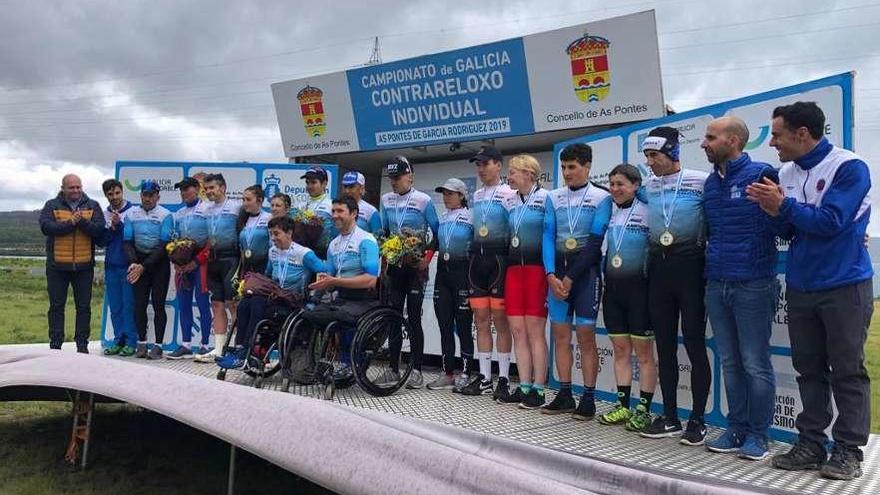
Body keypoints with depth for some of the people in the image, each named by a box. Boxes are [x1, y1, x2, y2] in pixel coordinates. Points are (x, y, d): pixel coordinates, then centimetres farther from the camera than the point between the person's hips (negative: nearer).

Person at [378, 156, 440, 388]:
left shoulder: (423, 201, -6)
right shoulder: (386, 200, 9)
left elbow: (436, 232, -3)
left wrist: (427, 256, -14)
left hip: (415, 266, -5)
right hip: (394, 265, 5)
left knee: (414, 319, -4)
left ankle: (417, 370, 2)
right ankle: (393, 368, 14)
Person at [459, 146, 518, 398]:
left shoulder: (509, 194, -4)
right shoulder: (476, 196, 17)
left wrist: (510, 261, -14)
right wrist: (473, 255, 17)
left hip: (498, 259, -7)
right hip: (477, 258, 7)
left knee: (500, 320, -3)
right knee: (481, 321, 8)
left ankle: (503, 380, 5)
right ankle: (484, 378, 14)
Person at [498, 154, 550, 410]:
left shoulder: (546, 198, -4)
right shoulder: (512, 202, 16)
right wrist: (507, 266, 13)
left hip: (537, 267, -7)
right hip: (514, 268, 7)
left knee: (535, 331, -4)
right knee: (518, 331, 6)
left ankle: (538, 390, 3)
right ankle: (524, 387, 13)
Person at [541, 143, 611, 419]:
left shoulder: (601, 198, -2)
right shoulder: (554, 198, 10)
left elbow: (595, 242, -8)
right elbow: (548, 237, 5)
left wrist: (571, 277, -10)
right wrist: (551, 275, -8)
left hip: (586, 270, -4)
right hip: (557, 271, 4)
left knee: (586, 336, -3)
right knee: (560, 334, 5)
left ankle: (589, 399, 5)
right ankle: (565, 395, 14)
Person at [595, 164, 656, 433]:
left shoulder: (647, 212, -9)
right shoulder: (609, 212, 10)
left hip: (638, 287, -6)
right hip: (612, 288, 6)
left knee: (643, 352, 2)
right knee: (620, 350, 11)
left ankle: (643, 410, 10)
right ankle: (623, 406, 19)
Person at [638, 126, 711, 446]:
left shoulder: (700, 181, -7)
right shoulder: (649, 187, 9)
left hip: (690, 264, -5)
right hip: (658, 265, 6)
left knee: (694, 343, -1)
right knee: (664, 345, 9)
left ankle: (697, 420, 10)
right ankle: (669, 418, 19)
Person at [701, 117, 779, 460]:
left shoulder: (761, 175, -8)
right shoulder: (710, 183, 13)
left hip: (752, 286, -6)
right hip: (716, 286, 6)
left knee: (755, 364, 2)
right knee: (730, 363, 12)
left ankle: (758, 434, 14)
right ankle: (737, 429, 23)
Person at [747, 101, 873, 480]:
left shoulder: (849, 167, -11)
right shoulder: (786, 174, 6)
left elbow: (829, 223, -21)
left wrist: (784, 205, -15)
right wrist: (776, 214, -9)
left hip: (844, 286, -6)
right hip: (800, 287, 6)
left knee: (847, 370, 3)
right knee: (808, 369, 11)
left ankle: (849, 449, 13)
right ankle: (811, 443, 21)